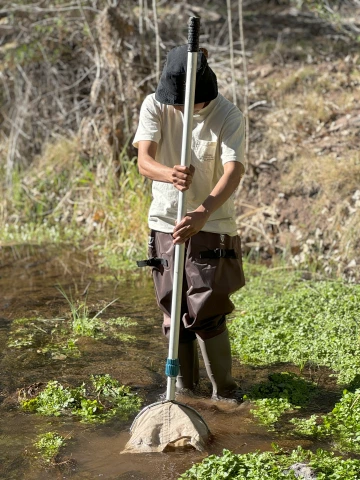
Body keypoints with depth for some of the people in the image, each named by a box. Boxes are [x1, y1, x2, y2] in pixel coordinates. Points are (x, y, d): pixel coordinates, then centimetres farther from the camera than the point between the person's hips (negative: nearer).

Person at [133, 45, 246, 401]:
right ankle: (184, 383, 29)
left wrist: (202, 213, -45)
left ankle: (224, 391, 9)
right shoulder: (154, 106, -7)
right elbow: (144, 160, -19)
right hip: (166, 223, 3)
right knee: (173, 312, 11)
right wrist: (169, 174, -44)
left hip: (212, 226, -3)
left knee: (206, 313, -8)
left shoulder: (228, 116, -15)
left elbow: (233, 172, -27)